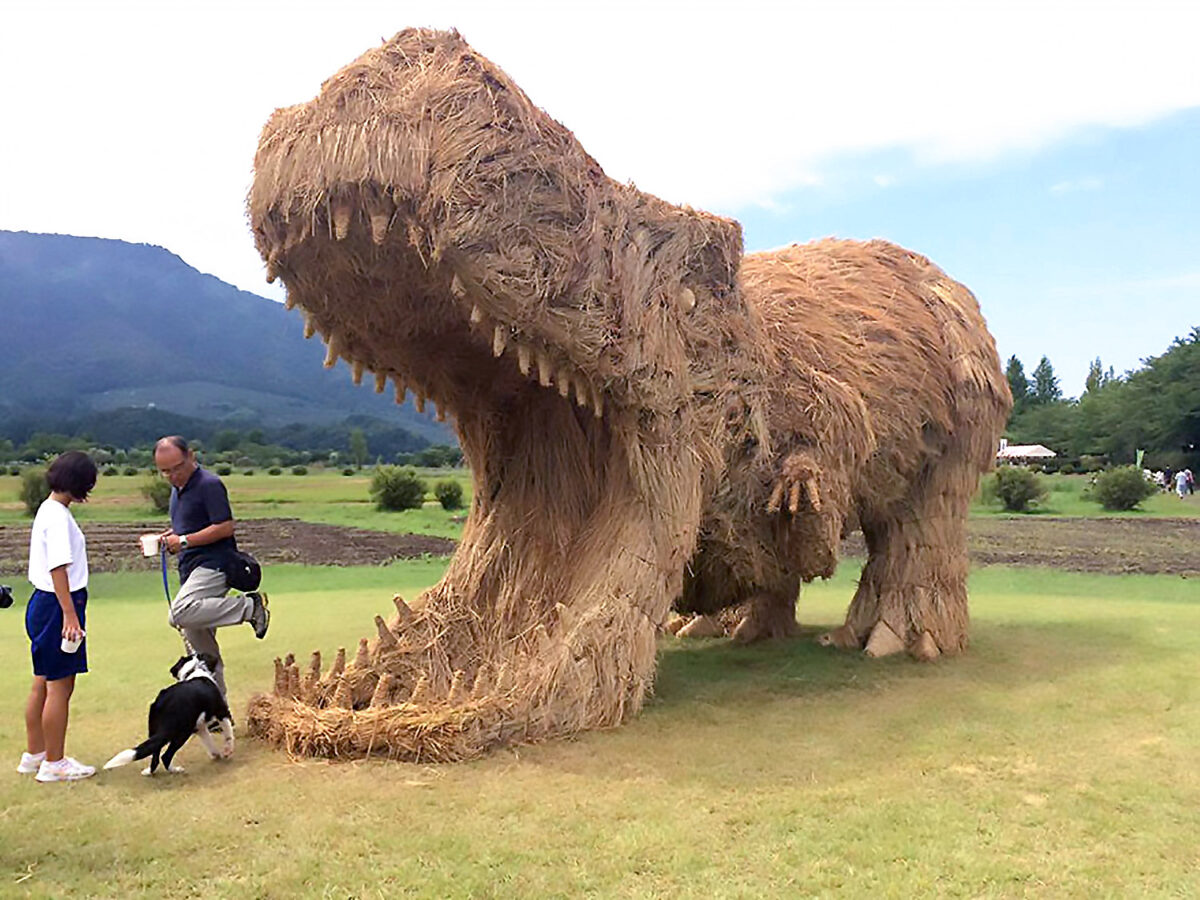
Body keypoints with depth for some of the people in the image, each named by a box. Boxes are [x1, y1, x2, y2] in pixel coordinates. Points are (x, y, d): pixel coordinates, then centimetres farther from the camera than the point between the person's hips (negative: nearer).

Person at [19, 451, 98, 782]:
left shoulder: (49, 509, 13)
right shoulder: (58, 516, -17)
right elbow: (58, 569, -22)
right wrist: (70, 615, -23)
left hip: (44, 603, 10)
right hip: (57, 605, -10)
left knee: (43, 683, 17)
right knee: (60, 686, -1)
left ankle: (34, 755, 28)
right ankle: (54, 764, 8)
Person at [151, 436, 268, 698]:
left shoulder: (209, 485, -11)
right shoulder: (178, 489, 17)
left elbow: (225, 527, -17)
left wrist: (184, 541, -16)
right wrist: (168, 537, 8)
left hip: (213, 565, -9)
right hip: (192, 569, 9)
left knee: (180, 613, -34)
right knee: (202, 651, 10)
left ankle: (249, 606, -22)